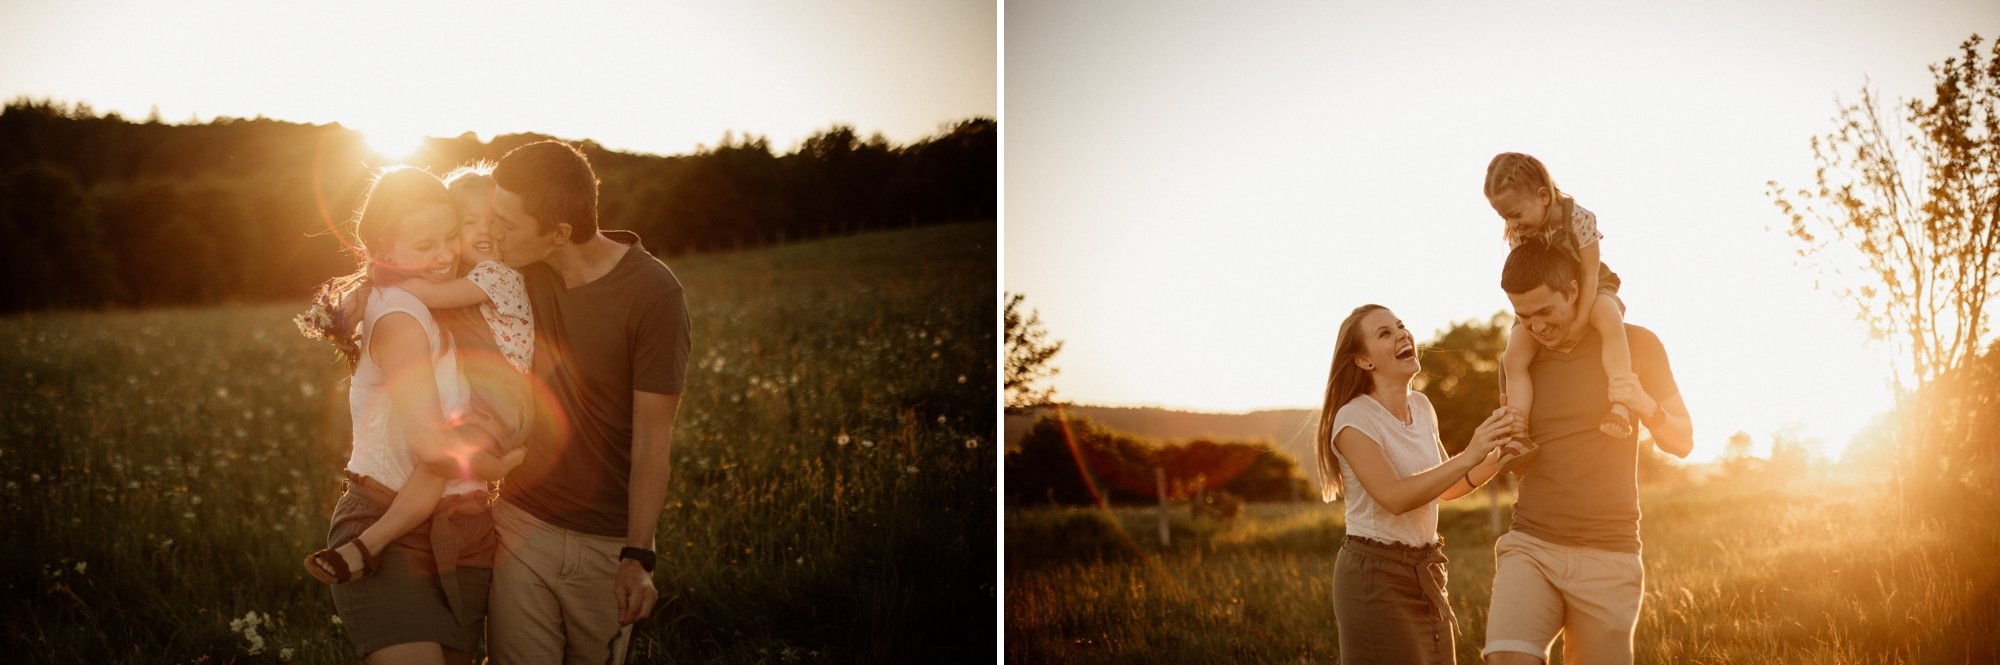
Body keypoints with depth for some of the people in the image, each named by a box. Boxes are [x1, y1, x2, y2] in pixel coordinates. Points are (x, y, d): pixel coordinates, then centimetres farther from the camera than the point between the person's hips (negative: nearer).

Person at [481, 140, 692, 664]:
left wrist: (638, 557, -15)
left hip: (608, 543, -3)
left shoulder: (653, 295, -16)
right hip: (522, 523, 3)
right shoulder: (526, 269, -3)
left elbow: (652, 439, -14)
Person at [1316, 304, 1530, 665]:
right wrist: (1469, 456, -30)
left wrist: (1495, 458, -3)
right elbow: (1394, 497, -26)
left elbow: (1444, 486, 15)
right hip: (1376, 578, -7)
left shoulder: (1421, 406, 7)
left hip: (1426, 573, 7)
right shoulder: (1354, 419, -15)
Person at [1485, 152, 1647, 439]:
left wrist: (1579, 322, -25)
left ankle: (1621, 406, -46)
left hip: (1590, 293, -4)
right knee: (1514, 357, -18)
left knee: (1610, 322, -38)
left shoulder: (1579, 219, -24)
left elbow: (1590, 275, -21)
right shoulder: (1517, 234, -11)